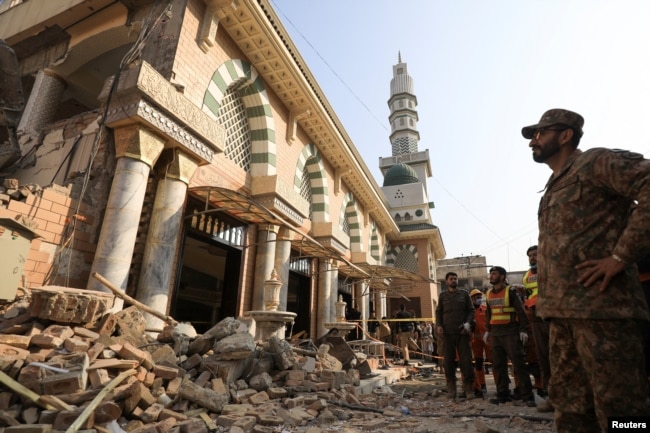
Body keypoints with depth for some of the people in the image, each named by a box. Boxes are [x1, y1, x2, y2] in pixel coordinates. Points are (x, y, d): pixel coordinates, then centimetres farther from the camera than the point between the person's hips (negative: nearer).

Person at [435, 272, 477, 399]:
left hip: (462, 331, 0)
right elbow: (438, 312, 11)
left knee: (466, 359, -2)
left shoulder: (464, 294, 10)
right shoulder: (443, 295, 11)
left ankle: (468, 386, 9)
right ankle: (451, 387, 10)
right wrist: (438, 325, -3)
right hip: (447, 332, 0)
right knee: (448, 360, 2)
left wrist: (468, 323, -7)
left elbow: (471, 310, 9)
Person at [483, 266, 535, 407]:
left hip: (510, 332, -6)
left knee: (518, 363, -5)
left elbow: (521, 311, -7)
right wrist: (487, 330, 16)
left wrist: (523, 330, -13)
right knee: (498, 365, 7)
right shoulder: (489, 294, 13)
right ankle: (503, 394, 15)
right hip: (495, 333, 6)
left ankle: (527, 395, 3)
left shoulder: (510, 291, -5)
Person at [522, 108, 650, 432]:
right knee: (569, 402, 14)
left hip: (599, 305, -9)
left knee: (618, 405, 0)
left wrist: (620, 256, -19)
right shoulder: (554, 187, 22)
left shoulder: (595, 162, -3)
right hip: (563, 311, 9)